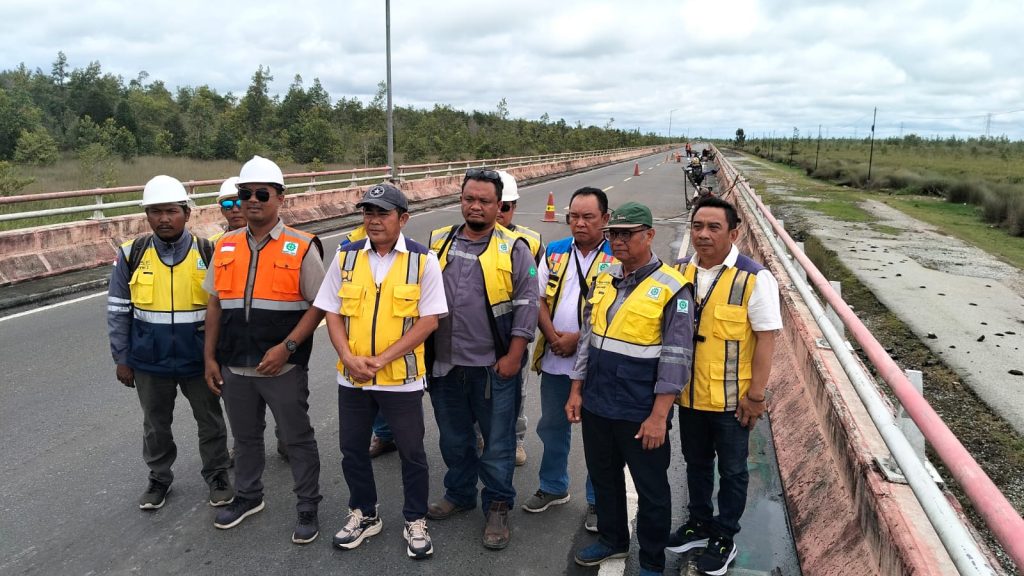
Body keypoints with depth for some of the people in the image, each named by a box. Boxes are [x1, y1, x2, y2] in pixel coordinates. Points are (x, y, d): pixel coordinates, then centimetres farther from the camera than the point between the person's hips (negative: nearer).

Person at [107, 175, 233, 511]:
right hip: (149, 361, 2)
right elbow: (118, 311, 1)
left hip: (199, 359, -1)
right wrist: (122, 358, 1)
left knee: (210, 421, 13)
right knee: (156, 424, 18)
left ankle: (217, 476, 32)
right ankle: (159, 478, 38)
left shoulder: (208, 253, -8)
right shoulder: (132, 255, -5)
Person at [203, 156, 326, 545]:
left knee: (298, 439, 7)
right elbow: (215, 305, 11)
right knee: (245, 436, 21)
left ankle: (308, 508, 23)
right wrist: (210, 357, 8)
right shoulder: (225, 247, 7)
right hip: (234, 366, 5)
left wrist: (286, 347, -18)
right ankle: (248, 496, 41)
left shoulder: (301, 248, -8)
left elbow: (318, 306, -9)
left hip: (283, 366, -4)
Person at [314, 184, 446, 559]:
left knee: (411, 452, 9)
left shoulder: (423, 260, -8)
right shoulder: (346, 257, 2)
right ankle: (363, 515, 38)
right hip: (351, 376, 4)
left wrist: (382, 358, -16)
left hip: (401, 377, -3)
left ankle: (415, 522, 29)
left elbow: (428, 320, -10)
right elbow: (333, 313, 4)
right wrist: (348, 357, -12)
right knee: (352, 449, 16)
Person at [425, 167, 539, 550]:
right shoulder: (438, 243, 6)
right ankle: (459, 494, 39)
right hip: (445, 364, 4)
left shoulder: (513, 249, -6)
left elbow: (526, 304, -7)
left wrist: (513, 357, -11)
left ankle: (498, 508, 25)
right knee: (453, 437, 19)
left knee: (498, 442, 7)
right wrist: (423, 348, 9)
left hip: (494, 367, -4)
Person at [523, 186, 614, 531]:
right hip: (554, 360, 5)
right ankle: (553, 488, 38)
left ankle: (597, 501, 25)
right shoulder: (554, 252, 6)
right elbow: (539, 299, 4)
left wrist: (577, 338, -17)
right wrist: (553, 336, -10)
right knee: (552, 426, 19)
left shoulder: (617, 257, -9)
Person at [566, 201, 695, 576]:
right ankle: (612, 539, 44)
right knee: (603, 477, 21)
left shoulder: (671, 288, -12)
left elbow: (676, 358, -14)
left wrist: (659, 416, -16)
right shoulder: (603, 279, 6)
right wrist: (576, 391, 10)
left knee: (651, 489, 11)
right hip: (596, 404, 6)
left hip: (641, 413, -6)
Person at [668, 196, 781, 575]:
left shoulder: (754, 278, -15)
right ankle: (699, 523, 42)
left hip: (730, 398, -4)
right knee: (696, 463, 22)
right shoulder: (679, 272, 0)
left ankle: (724, 537, 32)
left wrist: (756, 394, -14)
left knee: (731, 471, 13)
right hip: (689, 393, 5)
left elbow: (765, 338, -14)